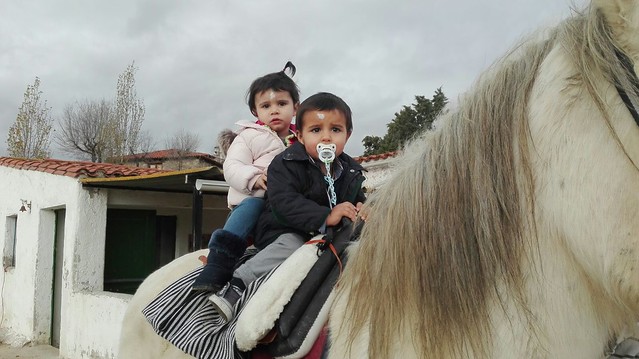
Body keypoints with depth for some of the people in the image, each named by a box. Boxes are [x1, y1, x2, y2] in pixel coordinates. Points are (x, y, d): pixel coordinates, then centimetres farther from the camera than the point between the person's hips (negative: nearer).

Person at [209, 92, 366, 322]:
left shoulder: (351, 171, 8)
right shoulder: (286, 164, -11)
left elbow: (358, 197, 19)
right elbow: (284, 203, -24)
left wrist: (361, 209, -9)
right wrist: (325, 216, -33)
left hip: (329, 234, 6)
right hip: (285, 231, -6)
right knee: (290, 245, -35)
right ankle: (236, 284, -31)